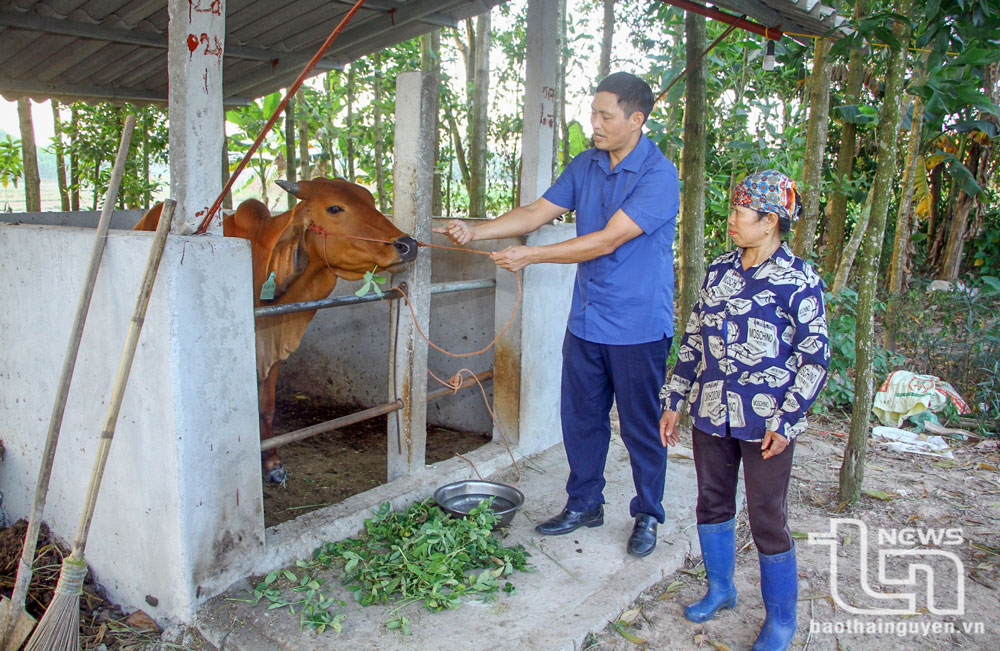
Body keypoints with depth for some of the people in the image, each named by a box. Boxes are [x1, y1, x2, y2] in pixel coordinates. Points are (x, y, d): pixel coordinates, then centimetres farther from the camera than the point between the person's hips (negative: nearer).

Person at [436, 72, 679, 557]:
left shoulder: (659, 175, -15)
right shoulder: (584, 165, 7)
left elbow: (607, 240, -22)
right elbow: (537, 212, 5)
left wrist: (530, 256, -21)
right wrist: (476, 231, -9)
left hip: (637, 326, -6)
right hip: (586, 321, 6)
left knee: (641, 427, 8)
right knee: (580, 417, 14)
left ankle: (647, 515, 28)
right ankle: (583, 505, 32)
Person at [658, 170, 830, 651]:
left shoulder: (799, 281, -8)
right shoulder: (719, 271, 7)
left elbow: (815, 357, -7)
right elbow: (692, 340, 11)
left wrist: (786, 420, -13)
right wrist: (673, 402, 10)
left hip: (765, 424, -5)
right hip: (710, 413, 5)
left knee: (768, 521, 5)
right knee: (712, 504, 17)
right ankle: (720, 589, 39)